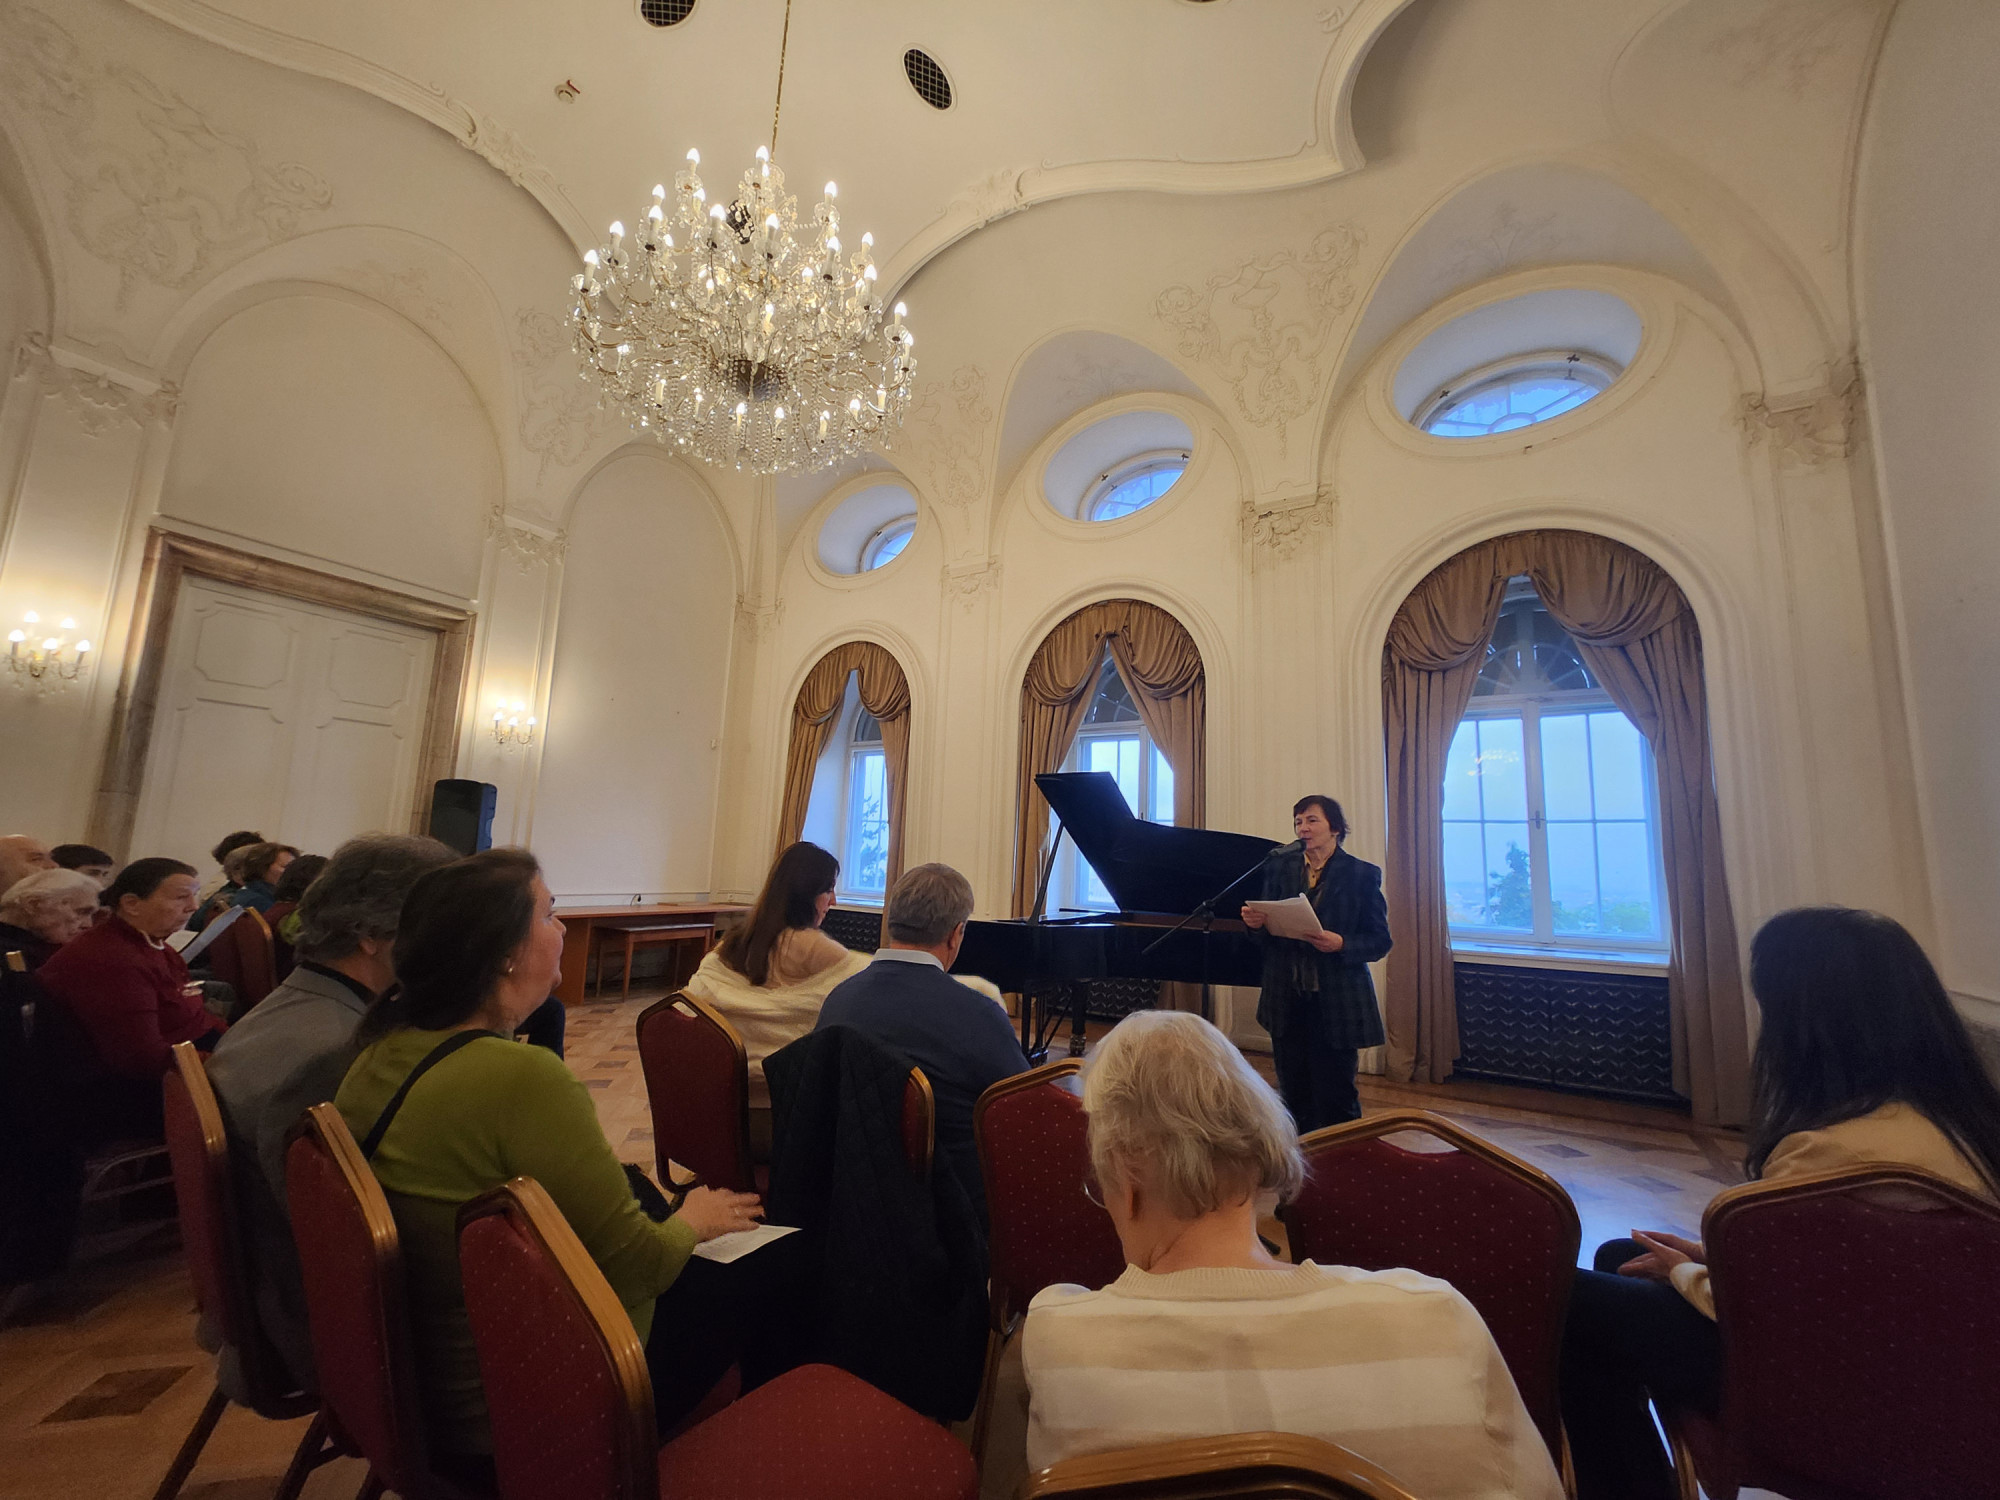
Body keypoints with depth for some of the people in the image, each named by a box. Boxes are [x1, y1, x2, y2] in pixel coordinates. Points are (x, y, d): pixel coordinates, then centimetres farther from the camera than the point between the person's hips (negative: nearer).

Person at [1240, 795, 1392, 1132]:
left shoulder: (1363, 874, -4)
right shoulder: (1278, 865, 6)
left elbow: (1380, 941, -5)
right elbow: (1267, 925, 7)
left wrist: (1341, 944, -23)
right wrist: (1254, 921, -15)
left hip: (1336, 1003, -3)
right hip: (1287, 1000, 3)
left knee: (1336, 1099, 4)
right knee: (1293, 1095, 14)